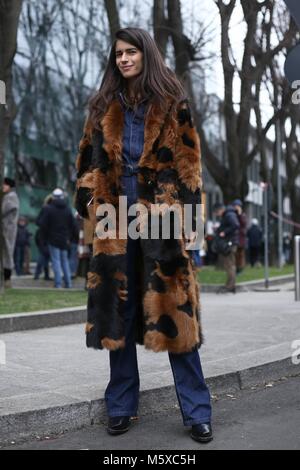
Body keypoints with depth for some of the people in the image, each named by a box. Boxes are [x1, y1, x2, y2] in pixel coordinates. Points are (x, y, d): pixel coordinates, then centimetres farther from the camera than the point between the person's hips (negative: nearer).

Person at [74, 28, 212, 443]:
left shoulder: (172, 104, 2)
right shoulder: (103, 107, 10)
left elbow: (188, 164, -1)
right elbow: (89, 159, 16)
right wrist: (88, 200, 2)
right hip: (116, 223, 3)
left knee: (174, 312, -4)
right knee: (118, 314, 7)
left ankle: (197, 412, 5)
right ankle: (121, 406, 19)